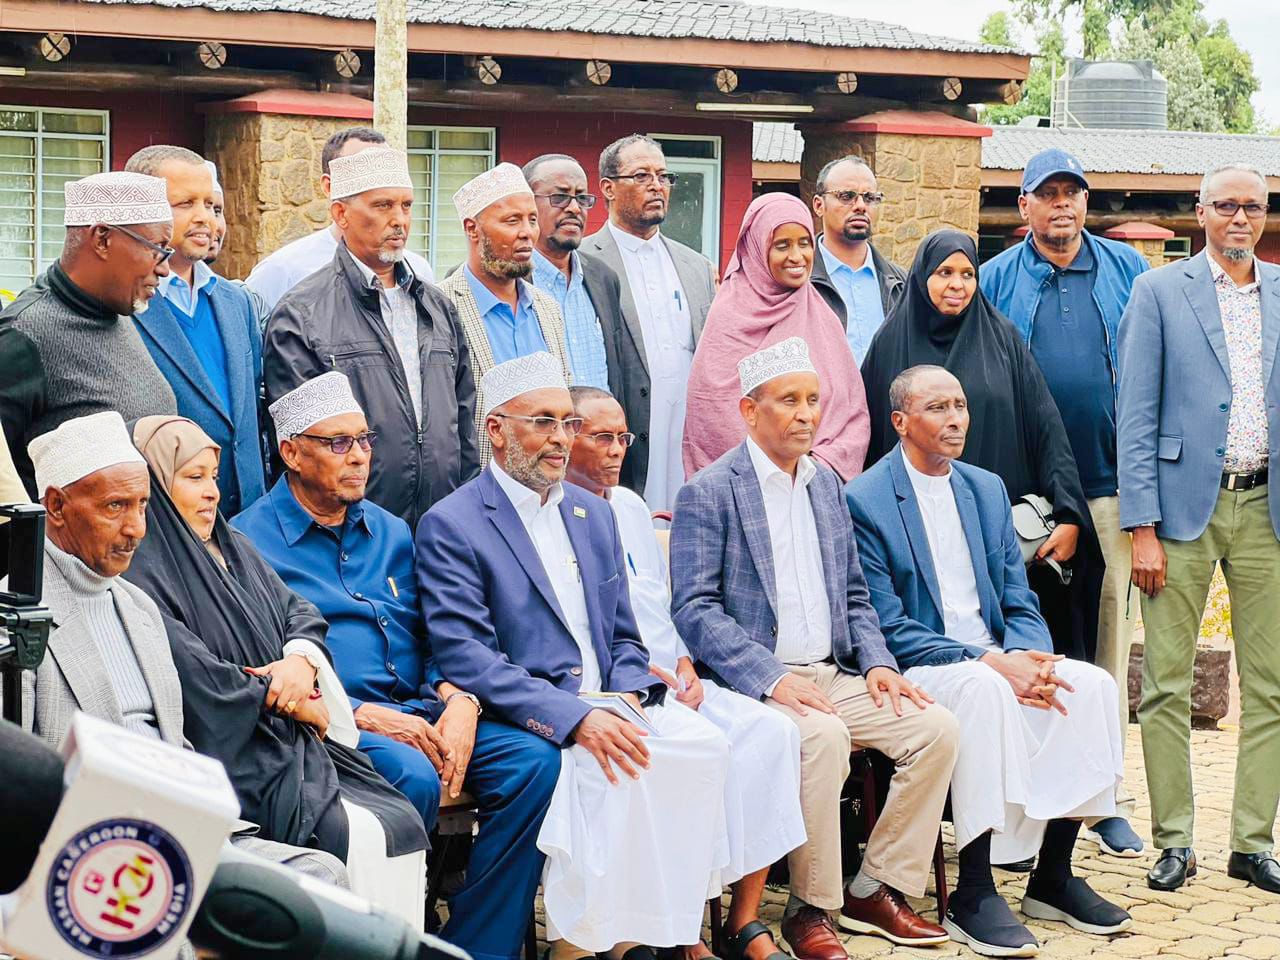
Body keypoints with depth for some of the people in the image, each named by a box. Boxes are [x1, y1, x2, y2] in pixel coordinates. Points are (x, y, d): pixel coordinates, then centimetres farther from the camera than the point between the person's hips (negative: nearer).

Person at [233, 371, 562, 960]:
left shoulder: (391, 532, 21)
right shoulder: (250, 541, 1)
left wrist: (459, 701, -5)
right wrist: (365, 714, -17)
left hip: (418, 711, 6)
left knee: (533, 759, -17)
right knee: (412, 776, -35)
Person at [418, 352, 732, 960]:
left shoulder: (594, 515, 19)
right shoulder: (451, 526, -4)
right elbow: (466, 658, -15)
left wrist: (626, 698, -4)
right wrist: (576, 717, -24)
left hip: (606, 702, 6)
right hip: (525, 717, -6)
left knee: (702, 744, -20)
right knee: (607, 768, -33)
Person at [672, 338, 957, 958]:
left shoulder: (826, 483, 16)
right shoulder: (708, 493, -5)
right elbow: (694, 609, -13)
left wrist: (876, 663, 1)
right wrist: (773, 679, -23)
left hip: (832, 674, 7)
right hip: (753, 683, -7)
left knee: (935, 727, -12)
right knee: (823, 738, -34)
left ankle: (876, 889, -1)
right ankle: (810, 909, -17)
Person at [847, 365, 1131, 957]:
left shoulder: (986, 488, 14)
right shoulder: (864, 500, -7)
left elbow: (1019, 602, 11)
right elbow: (889, 630, -13)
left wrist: (1029, 658, -12)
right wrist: (987, 663, -23)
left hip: (993, 660, 6)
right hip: (914, 671, -6)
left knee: (1090, 683, -19)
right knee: (983, 689, -36)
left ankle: (1053, 875, -10)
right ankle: (973, 897, -31)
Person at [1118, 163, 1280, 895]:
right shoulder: (1159, 292, 2)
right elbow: (1136, 415, -2)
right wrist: (1142, 526, -8)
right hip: (1185, 504, -3)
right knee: (1167, 683, 0)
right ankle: (1174, 841, 10)